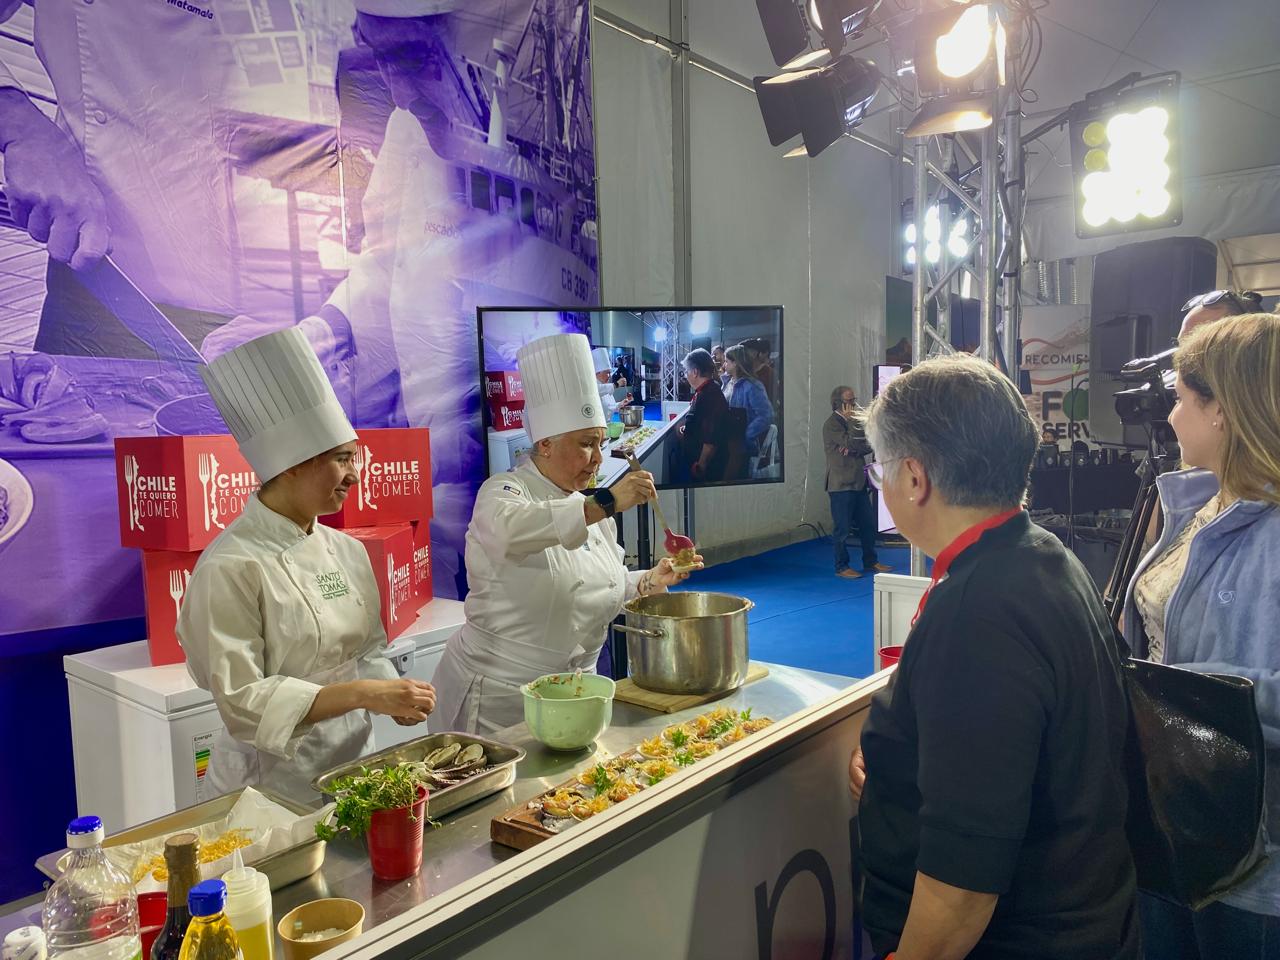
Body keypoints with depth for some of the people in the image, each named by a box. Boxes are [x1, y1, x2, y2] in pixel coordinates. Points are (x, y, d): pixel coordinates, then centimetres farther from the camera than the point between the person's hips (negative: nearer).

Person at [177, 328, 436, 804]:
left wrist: (392, 694, -9)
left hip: (355, 762, 6)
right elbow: (241, 700, -20)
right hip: (274, 780, -6)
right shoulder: (231, 567, -18)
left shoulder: (347, 551, 2)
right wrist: (362, 694, -26)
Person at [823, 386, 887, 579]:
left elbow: (867, 446, 5)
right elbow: (853, 442, -21)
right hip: (841, 484, -8)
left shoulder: (852, 421, 14)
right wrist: (853, 421, -13)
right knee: (842, 527, -1)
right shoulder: (832, 424, -11)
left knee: (868, 523, 12)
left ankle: (871, 562, 24)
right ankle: (842, 567, 9)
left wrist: (853, 449, -13)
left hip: (859, 482, 8)